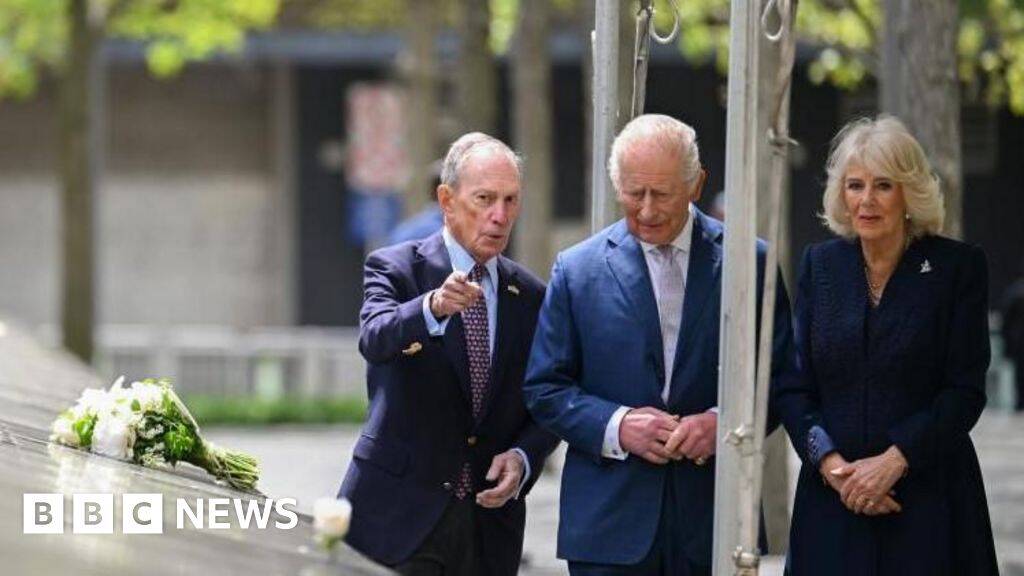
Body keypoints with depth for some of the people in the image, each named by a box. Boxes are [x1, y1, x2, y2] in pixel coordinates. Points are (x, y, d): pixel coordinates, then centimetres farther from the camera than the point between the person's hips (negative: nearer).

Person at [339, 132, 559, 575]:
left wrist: (524, 457, -6)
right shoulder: (395, 269, -1)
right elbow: (375, 338, -22)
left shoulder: (530, 297, 11)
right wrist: (433, 307, -42)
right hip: (398, 519, -4)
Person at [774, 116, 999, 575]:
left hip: (928, 498, -2)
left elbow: (965, 391, -5)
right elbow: (793, 385, 7)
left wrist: (894, 461, -14)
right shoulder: (820, 264, 9)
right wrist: (828, 460, -9)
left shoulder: (958, 267, 0)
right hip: (832, 498, 2)